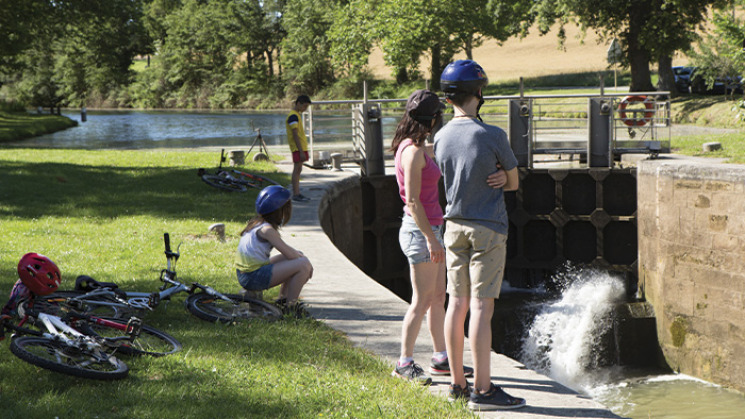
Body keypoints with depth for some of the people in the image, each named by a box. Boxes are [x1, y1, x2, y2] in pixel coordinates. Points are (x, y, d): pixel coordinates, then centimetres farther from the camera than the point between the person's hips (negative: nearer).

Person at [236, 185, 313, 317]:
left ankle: (282, 300, 28)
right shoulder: (267, 229, -17)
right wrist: (304, 260, 3)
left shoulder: (257, 223, 12)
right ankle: (290, 306, -3)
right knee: (303, 265, -16)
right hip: (253, 278, -10)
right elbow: (290, 254, -17)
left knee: (298, 257, 22)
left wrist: (299, 254, 8)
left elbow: (285, 248, 21)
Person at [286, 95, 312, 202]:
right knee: (297, 169, -8)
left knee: (298, 170, 10)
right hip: (298, 148, -10)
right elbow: (295, 135, -20)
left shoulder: (295, 115, 16)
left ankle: (297, 193, 14)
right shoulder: (293, 116, -15)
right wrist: (301, 151, -22)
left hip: (301, 147, 10)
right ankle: (295, 194, -7)